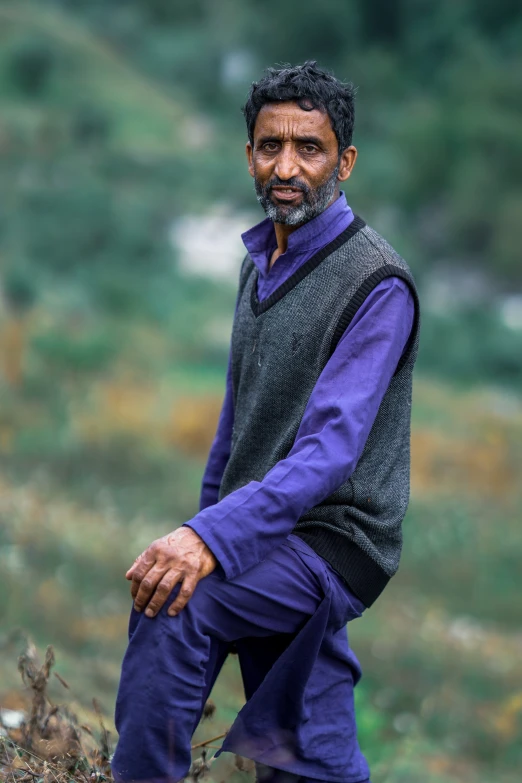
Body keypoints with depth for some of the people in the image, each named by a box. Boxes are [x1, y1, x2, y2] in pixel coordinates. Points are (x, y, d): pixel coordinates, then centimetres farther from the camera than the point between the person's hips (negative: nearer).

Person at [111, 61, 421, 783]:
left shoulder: (376, 282, -15)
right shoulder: (261, 261, 12)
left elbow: (331, 448, -26)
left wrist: (215, 537, -37)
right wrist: (204, 521, 21)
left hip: (334, 539, -8)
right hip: (264, 537, 8)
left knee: (172, 604, -29)